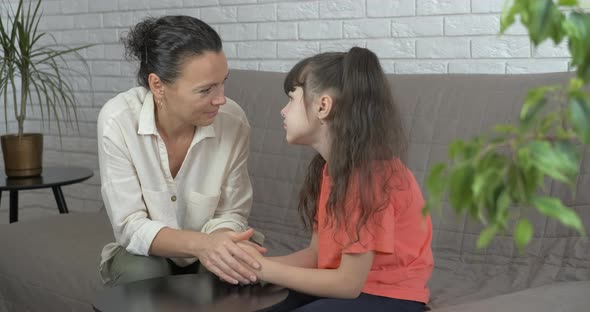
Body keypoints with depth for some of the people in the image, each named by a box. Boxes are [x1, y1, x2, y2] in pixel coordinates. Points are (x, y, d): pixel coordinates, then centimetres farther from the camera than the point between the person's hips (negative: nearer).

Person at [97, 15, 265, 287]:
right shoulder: (118, 120, -24)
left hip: (211, 250, 1)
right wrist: (199, 244, -40)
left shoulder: (233, 120, -20)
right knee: (143, 274, -31)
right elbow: (131, 227, -22)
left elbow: (230, 214, -10)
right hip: (146, 252, 0)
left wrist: (216, 244, -33)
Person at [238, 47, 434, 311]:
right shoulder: (330, 166, 6)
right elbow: (317, 253, 5)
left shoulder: (370, 173, -22)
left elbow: (349, 283, -21)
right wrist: (255, 262, -10)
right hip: (342, 287, 8)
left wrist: (264, 268, -17)